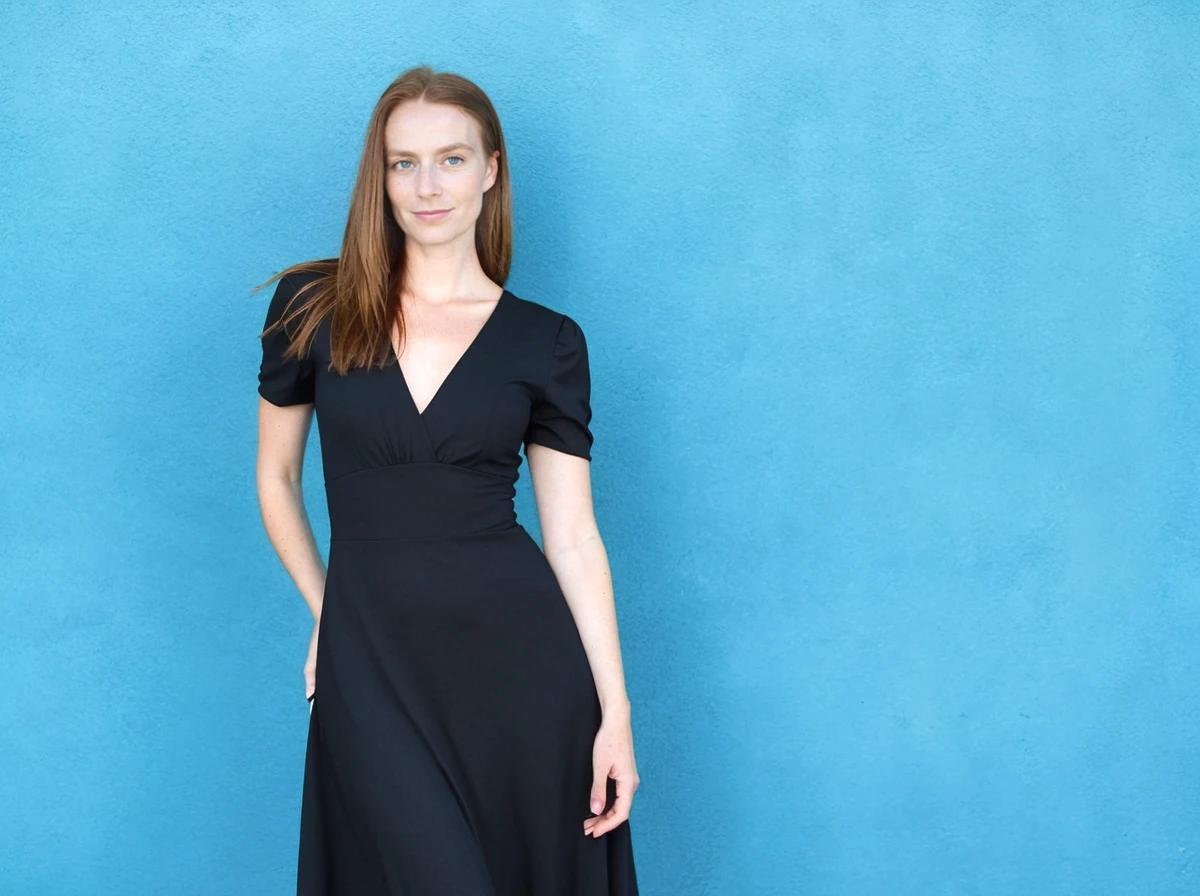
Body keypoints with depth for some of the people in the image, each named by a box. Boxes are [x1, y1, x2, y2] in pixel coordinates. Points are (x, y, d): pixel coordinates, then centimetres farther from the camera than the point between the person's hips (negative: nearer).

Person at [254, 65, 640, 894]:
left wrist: (615, 711, -4)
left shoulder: (546, 342, 1)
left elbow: (573, 536, -1)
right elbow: (277, 480, 12)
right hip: (370, 662, 0)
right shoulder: (314, 304, 0)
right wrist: (326, 612, 12)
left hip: (519, 651, 1)